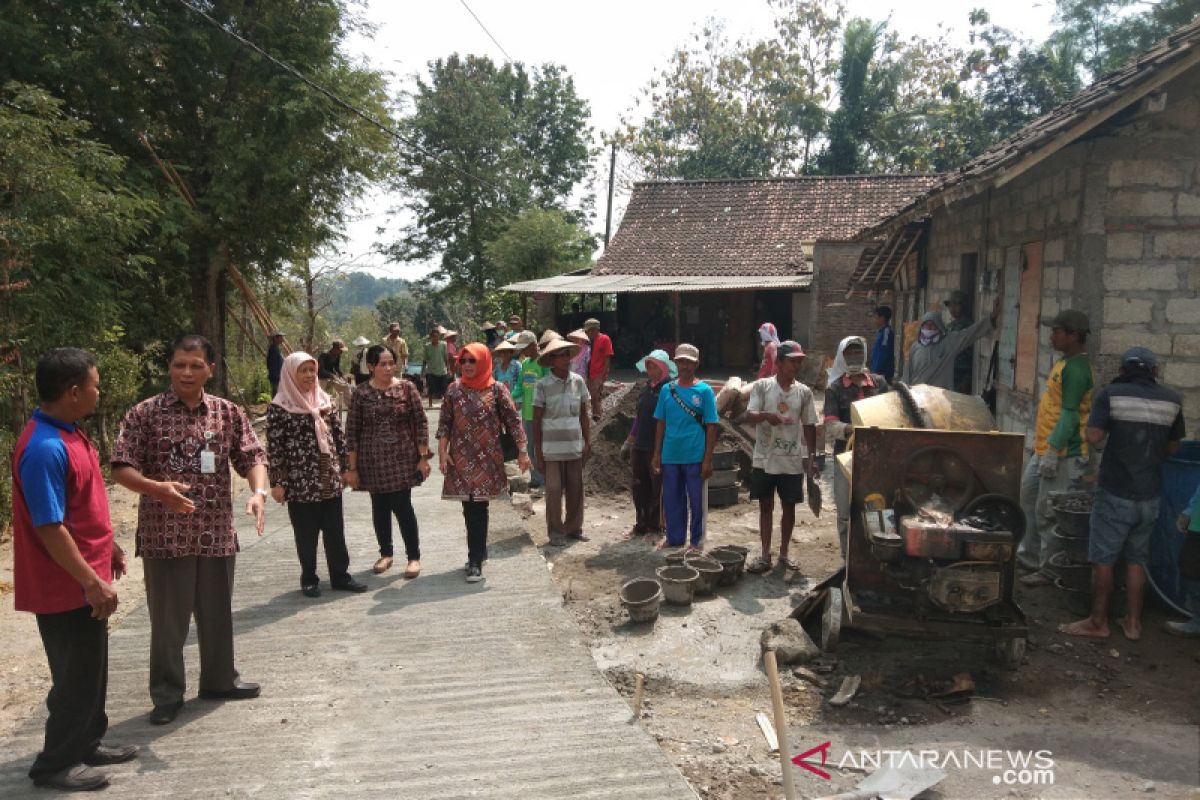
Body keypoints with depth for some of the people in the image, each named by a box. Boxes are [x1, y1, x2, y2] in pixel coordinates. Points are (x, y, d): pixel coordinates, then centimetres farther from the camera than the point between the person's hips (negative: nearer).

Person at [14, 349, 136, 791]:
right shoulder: (44, 449, -26)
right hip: (66, 587, -10)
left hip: (85, 579, 10)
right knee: (76, 674, 5)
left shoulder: (68, 433, 5)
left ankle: (86, 743, 36)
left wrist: (108, 547, 22)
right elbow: (50, 529, -26)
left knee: (91, 668, 20)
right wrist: (92, 582, -22)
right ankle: (56, 763, 21)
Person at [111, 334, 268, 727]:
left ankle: (220, 679, 34)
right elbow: (121, 468, -8)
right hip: (164, 535, -3)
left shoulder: (229, 413, 3)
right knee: (168, 618, 7)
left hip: (217, 533, 3)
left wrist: (258, 491, -19)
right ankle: (167, 693, 24)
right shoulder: (144, 414, -5)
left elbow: (252, 457, 1)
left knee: (217, 612, 16)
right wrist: (157, 488, -27)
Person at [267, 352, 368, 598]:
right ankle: (309, 579, 21)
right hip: (300, 483, -4)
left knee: (335, 530, 10)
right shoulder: (279, 408, -7)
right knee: (306, 534, 7)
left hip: (330, 479, 4)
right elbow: (274, 448, -8)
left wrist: (344, 468, 11)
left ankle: (340, 575, 20)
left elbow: (339, 437, 12)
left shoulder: (326, 401, 8)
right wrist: (277, 482, -10)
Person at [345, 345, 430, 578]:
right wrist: (353, 468, -2)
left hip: (402, 459, -1)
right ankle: (385, 553, 29)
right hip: (373, 461, 2)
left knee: (402, 506, -3)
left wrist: (424, 456, -5)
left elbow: (420, 423, -1)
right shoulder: (361, 393, -3)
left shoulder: (406, 388, -3)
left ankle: (414, 556, 10)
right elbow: (352, 432, -1)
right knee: (380, 507, 11)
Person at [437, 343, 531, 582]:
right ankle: (478, 552, 28)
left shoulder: (497, 389, -2)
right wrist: (442, 453, -3)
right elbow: (444, 423, 5)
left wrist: (522, 451, -7)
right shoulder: (454, 390, 5)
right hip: (460, 459, 3)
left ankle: (476, 562, 0)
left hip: (487, 458, -3)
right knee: (470, 508, 10)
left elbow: (513, 420, -2)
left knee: (478, 509, -6)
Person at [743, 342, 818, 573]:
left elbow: (809, 426, 8)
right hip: (764, 460, -2)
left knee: (789, 507, 10)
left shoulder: (804, 392, 2)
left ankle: (784, 553, 24)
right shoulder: (762, 386, -4)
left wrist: (812, 457, 4)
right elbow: (749, 416, -13)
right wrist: (766, 415, -34)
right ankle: (765, 555, 15)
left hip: (793, 461, 2)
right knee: (765, 506, 7)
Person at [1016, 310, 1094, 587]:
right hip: (1044, 449, 10)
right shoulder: (1063, 363, 12)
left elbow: (1070, 415, -22)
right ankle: (1030, 556, 33)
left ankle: (1049, 570, 9)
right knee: (1029, 498, 20)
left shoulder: (1076, 369, -18)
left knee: (1048, 512, -3)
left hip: (1062, 454, -10)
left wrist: (1053, 451, -24)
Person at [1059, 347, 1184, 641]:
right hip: (1150, 494, 4)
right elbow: (1172, 448, 10)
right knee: (1137, 559, 15)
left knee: (1103, 559, 5)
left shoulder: (1111, 394, -9)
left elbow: (1093, 437, -16)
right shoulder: (1172, 400, 2)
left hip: (1115, 492, -4)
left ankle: (1098, 622, 13)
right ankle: (1133, 622, 21)